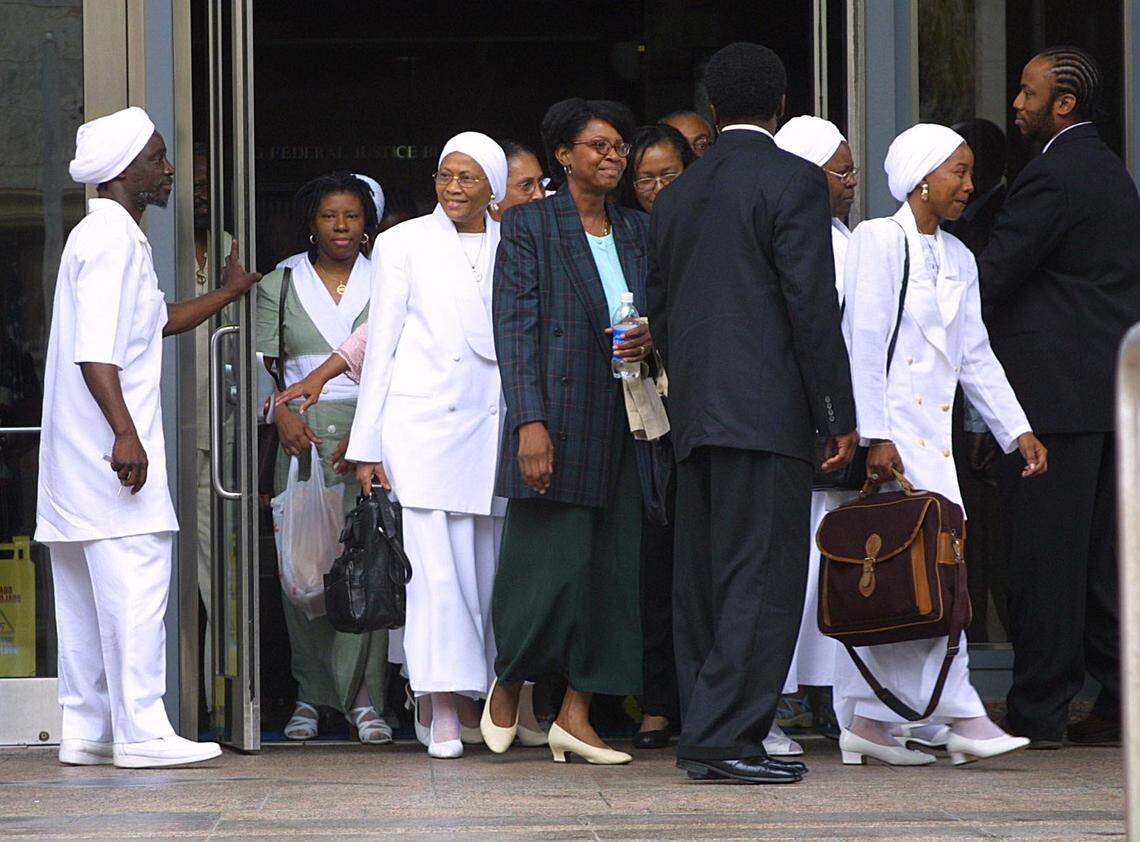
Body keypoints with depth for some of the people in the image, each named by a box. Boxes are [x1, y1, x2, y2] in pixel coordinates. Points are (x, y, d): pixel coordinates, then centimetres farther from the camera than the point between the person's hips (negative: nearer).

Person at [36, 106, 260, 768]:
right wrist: (125, 434, -25)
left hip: (86, 455, 11)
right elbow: (95, 352, -21)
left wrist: (228, 292, 42)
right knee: (135, 582, -10)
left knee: (87, 588, 10)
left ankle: (86, 730, 12)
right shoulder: (113, 239, -12)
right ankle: (140, 731, -10)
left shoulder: (108, 236, 20)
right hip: (108, 444, -11)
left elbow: (159, 321, 33)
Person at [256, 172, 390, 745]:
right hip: (303, 438, 1)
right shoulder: (280, 285, 13)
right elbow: (261, 364, 10)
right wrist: (281, 413, -9)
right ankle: (311, 693, 5)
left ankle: (362, 698, -8)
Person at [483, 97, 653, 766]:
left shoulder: (638, 232, 16)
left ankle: (576, 714, 5)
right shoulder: (529, 226, 0)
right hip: (558, 424, -5)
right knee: (550, 565, -7)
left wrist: (653, 340, -3)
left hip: (623, 427, 5)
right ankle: (509, 684, 17)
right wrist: (529, 422, -15)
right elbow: (515, 328, -6)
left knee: (614, 569, 1)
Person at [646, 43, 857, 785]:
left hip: (696, 416, 7)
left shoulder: (677, 196, 15)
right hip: (767, 410, -7)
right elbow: (812, 304, -11)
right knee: (763, 577, -7)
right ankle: (727, 734, -12)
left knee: (703, 579, 9)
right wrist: (839, 416, -7)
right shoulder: (793, 180, -6)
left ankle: (703, 737, 12)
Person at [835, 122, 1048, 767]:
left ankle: (865, 721, 4)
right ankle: (960, 715, -11)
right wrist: (875, 437, -17)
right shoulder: (878, 240, -5)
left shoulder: (959, 259, 17)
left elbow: (976, 355, 19)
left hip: (934, 432, 7)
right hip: (889, 427, -7)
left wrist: (1018, 430, 12)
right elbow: (864, 342, -11)